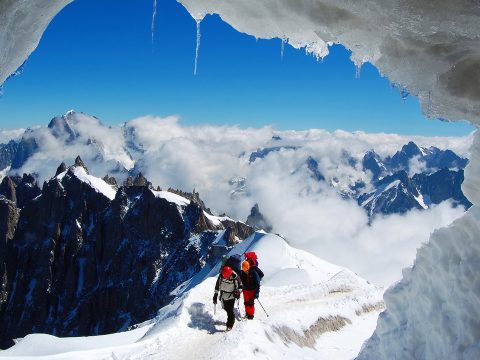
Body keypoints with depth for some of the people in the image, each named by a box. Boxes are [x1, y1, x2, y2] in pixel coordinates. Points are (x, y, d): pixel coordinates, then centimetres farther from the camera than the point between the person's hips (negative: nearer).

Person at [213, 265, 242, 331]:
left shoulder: (235, 277, -22)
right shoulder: (221, 276, -16)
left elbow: (240, 286, -5)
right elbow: (217, 285, 0)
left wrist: (238, 292, -23)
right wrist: (215, 295, 3)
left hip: (231, 297, -4)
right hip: (223, 296, 4)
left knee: (230, 311, -9)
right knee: (226, 309, 20)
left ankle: (230, 325, 6)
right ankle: (230, 320, 46)